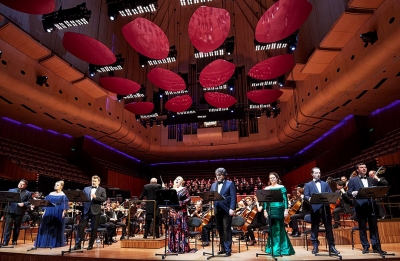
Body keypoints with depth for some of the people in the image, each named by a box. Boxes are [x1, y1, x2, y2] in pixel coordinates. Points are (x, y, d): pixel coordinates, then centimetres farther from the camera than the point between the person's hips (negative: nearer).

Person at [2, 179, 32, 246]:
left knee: (17, 227, 7)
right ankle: (5, 241, 3)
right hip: (10, 210, 1)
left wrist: (23, 204, -16)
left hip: (20, 212, -1)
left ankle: (14, 240, 19)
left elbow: (30, 202, -1)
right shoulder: (11, 190, 15)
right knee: (8, 225, -3)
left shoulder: (28, 193, 7)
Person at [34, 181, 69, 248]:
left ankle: (54, 243, 9)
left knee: (56, 228, 0)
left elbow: (64, 205, -7)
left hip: (58, 213, -5)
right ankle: (45, 242, 11)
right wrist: (44, 211, 6)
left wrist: (64, 212, -19)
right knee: (46, 227, 4)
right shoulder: (51, 194, 12)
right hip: (49, 212, 5)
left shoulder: (63, 195, -1)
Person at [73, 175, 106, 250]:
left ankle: (91, 244, 15)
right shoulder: (86, 189, 15)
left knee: (94, 228, 2)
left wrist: (96, 197, -18)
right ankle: (78, 244, 7)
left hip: (95, 211, -2)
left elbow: (104, 199, -6)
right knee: (81, 226, -2)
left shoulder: (102, 190, 6)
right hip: (86, 210, 2)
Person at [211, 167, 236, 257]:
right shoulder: (213, 185, 16)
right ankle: (223, 248, 22)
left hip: (226, 210, -5)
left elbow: (233, 197, -8)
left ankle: (228, 249, 4)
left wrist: (232, 209, -17)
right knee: (220, 230, 11)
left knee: (226, 230, -3)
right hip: (217, 210, 6)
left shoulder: (230, 184, -1)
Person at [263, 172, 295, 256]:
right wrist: (265, 211, 1)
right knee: (272, 228, 7)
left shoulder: (281, 187, 1)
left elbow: (285, 199, -2)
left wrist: (286, 210, -9)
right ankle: (272, 248, 18)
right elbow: (265, 200, 8)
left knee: (279, 228, -1)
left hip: (279, 209, -3)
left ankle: (279, 249, 8)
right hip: (270, 210, 3)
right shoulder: (267, 188, 9)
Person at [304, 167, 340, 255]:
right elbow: (306, 196, -1)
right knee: (314, 228, 4)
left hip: (325, 207, 2)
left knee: (329, 227, 5)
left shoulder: (325, 184, 18)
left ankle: (331, 246, 12)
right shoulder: (308, 185, 8)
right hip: (315, 208, -2)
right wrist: (309, 198, -23)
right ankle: (315, 246, 12)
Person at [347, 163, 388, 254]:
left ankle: (376, 246, 11)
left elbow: (385, 184, 12)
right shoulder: (353, 180, 7)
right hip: (360, 206, -3)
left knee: (374, 226, 5)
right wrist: (353, 193, -24)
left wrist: (378, 179, -4)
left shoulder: (371, 179, 17)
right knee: (362, 227, 2)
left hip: (371, 205, 3)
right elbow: (348, 192, -2)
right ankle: (365, 247, 9)